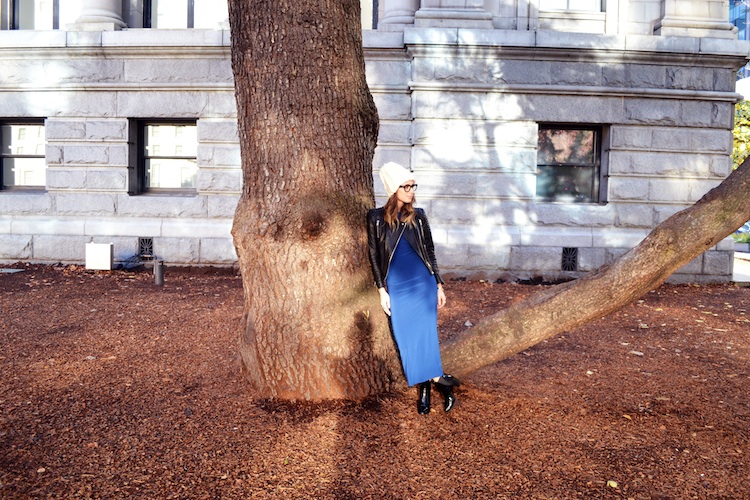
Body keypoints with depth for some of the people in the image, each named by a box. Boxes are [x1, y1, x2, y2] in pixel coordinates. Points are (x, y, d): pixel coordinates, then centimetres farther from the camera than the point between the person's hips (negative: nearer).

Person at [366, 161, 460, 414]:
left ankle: (426, 386, 9)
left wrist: (439, 285, 8)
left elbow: (430, 251, 9)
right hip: (396, 287, 0)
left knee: (425, 333, -4)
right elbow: (374, 255, 1)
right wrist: (382, 290, -2)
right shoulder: (376, 217, -2)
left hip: (422, 282, 1)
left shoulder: (418, 216, 3)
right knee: (405, 338, 0)